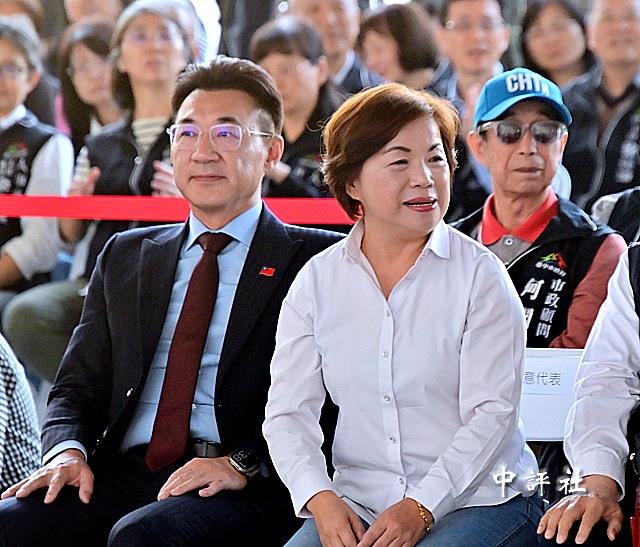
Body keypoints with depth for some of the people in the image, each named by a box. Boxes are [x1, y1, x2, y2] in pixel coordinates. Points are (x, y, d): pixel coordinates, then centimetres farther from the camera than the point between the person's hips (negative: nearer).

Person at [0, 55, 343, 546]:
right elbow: (78, 387, 19)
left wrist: (245, 463, -17)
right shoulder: (125, 257, 23)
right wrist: (68, 450, -4)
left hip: (248, 490, -4)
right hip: (122, 476, 5)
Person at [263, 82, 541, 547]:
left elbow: (491, 412, -7)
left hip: (478, 498, -2)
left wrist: (421, 507, -18)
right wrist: (320, 499, -15)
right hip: (359, 503, 2)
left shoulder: (480, 274, 0)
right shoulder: (317, 281, 7)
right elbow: (288, 412, 3)